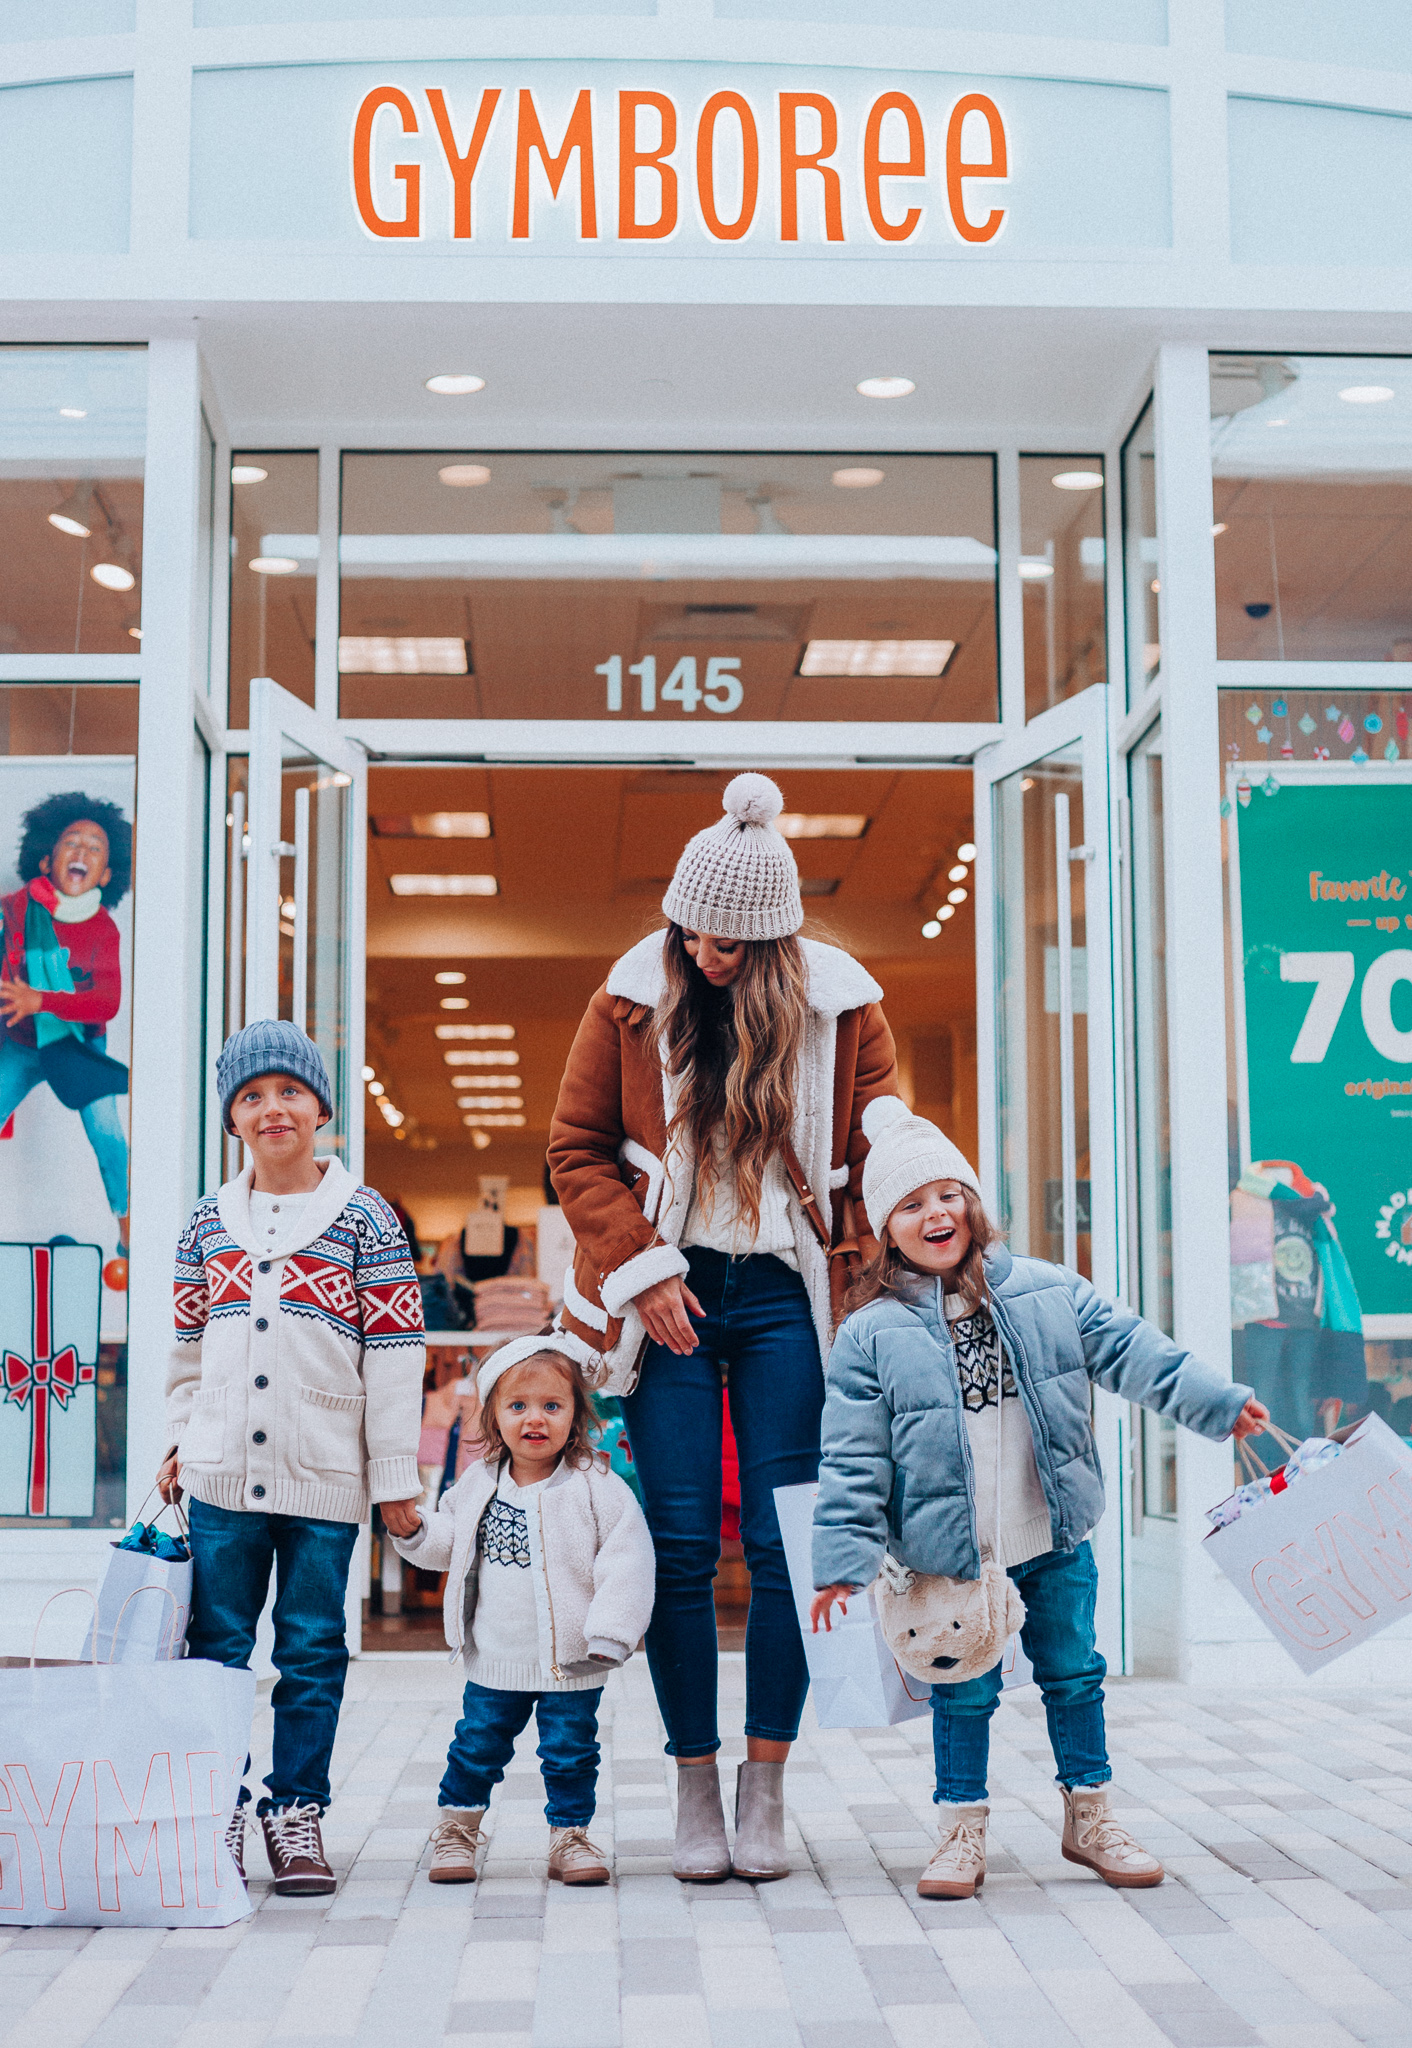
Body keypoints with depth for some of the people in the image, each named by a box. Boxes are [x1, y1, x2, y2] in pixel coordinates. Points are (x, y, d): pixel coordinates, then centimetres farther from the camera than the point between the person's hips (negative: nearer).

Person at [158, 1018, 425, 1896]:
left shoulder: (363, 1217, 0)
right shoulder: (208, 1223, 10)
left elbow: (396, 1350, -2)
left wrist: (397, 1475, -3)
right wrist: (182, 1440, 14)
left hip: (325, 1474, -2)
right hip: (222, 1472, 3)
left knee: (313, 1650, 4)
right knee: (216, 1646, 6)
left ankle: (296, 1810, 15)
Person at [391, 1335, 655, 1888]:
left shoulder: (596, 1487, -10)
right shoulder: (479, 1485, 2)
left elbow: (625, 1562, -12)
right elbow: (449, 1544, 14)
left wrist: (609, 1634, -17)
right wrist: (416, 1530, -5)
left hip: (572, 1661, -3)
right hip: (495, 1660, 3)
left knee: (570, 1751, 7)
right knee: (477, 1744, 12)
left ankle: (569, 1836, 24)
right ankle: (456, 1827, 31)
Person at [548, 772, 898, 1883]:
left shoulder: (841, 1004, 0)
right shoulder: (634, 997, 1)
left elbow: (879, 1161, 5)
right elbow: (577, 1150, 6)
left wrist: (858, 1295, -3)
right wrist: (642, 1267, -5)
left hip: (785, 1299, 0)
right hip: (670, 1294, 0)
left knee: (786, 1543, -2)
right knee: (682, 1547, 0)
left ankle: (767, 1784, 10)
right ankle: (697, 1785, 11)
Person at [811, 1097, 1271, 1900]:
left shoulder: (1048, 1293, -1)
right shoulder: (871, 1336, -8)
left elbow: (1131, 1350, -1)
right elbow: (854, 1461, -8)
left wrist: (1218, 1401, -11)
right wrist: (845, 1559, -13)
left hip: (1055, 1541, 3)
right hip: (949, 1556, -2)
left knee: (1074, 1675, 13)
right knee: (963, 1693, 6)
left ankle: (1090, 1815, 28)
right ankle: (965, 1830, 22)